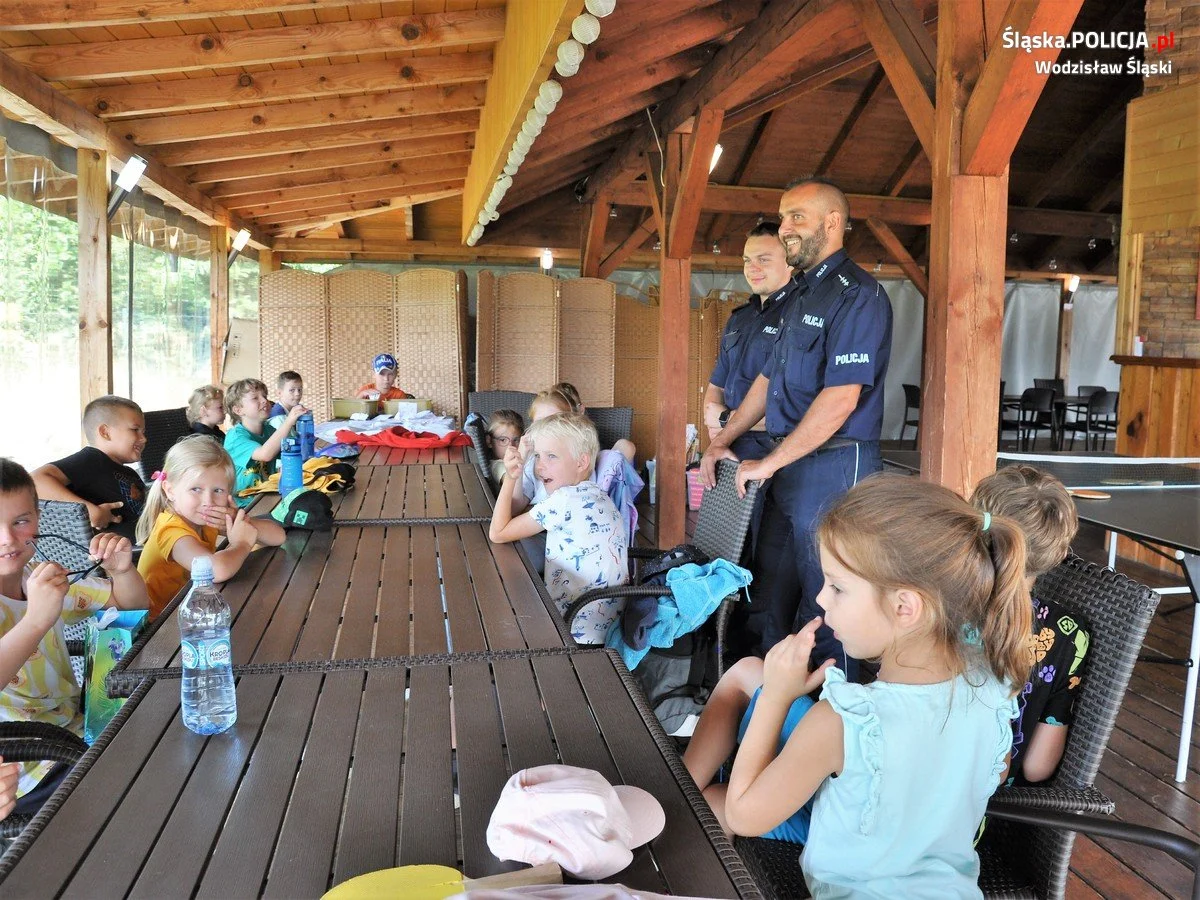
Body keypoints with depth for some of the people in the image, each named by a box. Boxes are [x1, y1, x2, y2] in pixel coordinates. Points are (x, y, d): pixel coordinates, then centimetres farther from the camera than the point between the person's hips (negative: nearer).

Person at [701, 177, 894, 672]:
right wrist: (723, 440, 18)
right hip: (790, 466, 9)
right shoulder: (802, 293, 17)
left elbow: (841, 398, -21)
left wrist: (768, 463, -17)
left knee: (825, 607, 1)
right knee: (769, 596, 15)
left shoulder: (856, 295, -13)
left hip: (833, 466, -9)